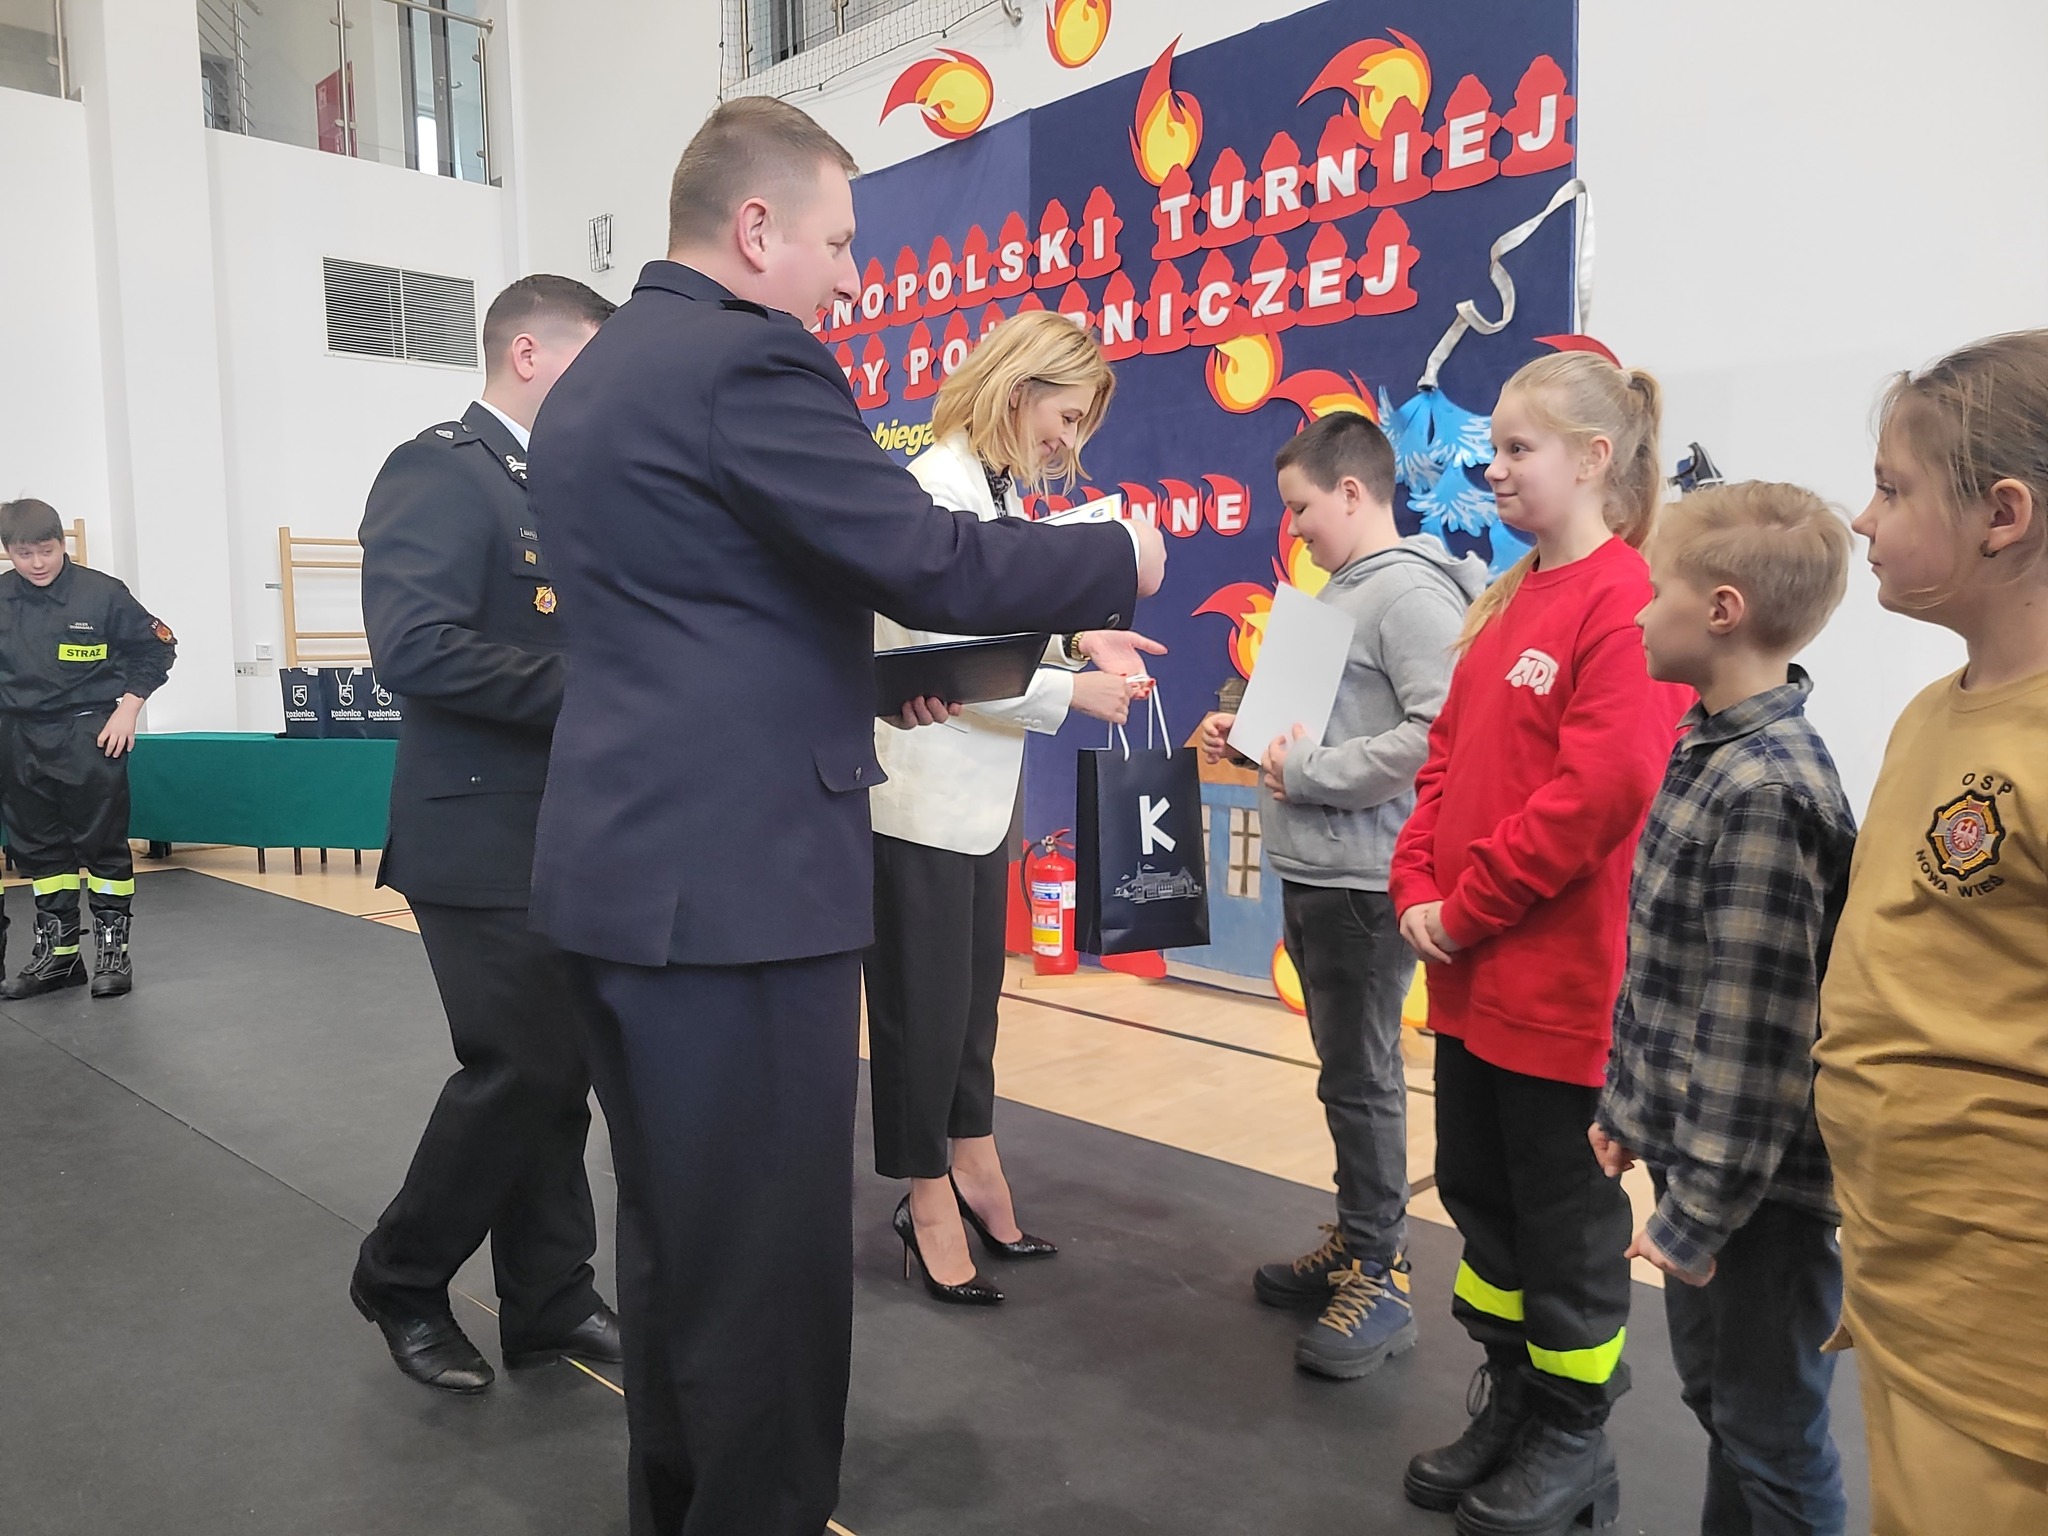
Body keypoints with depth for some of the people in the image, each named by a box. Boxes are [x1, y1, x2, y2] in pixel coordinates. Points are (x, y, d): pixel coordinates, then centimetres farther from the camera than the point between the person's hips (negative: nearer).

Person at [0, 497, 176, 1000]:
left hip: (90, 737, -4)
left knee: (103, 844, 2)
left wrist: (127, 709, -6)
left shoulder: (101, 592, -9)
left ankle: (113, 951, 12)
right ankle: (57, 953, 23)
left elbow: (157, 647, -2)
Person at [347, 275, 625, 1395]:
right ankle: (400, 1280, 20)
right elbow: (414, 647, -25)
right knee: (521, 1070, -4)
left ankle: (550, 1302, 25)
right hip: (485, 841, -8)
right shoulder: (439, 471, -12)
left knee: (558, 1073, 12)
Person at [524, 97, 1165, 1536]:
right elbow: (927, 559, -16)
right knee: (768, 1255, 4)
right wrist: (1122, 558, -1)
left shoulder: (590, 378, 17)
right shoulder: (752, 359, -13)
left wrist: (872, 679, 17)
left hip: (630, 862, 10)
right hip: (740, 873, -10)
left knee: (675, 1231, 21)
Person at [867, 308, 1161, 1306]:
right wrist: (1071, 691, -19)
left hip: (978, 792, 9)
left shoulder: (998, 495, 10)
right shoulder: (938, 488, -18)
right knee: (923, 1005, 5)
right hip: (920, 794, -9)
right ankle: (932, 1199, 21)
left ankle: (970, 1168, 35)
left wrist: (1076, 639, -3)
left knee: (971, 994, 19)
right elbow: (946, 660, -23)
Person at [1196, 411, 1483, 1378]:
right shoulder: (1338, 593, 15)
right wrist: (1249, 732, 9)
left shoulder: (1410, 590, -14)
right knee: (1345, 1071, 17)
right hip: (1310, 875, 9)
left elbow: (1441, 732, -25)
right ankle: (1356, 1243, 31)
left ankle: (1378, 1281, 13)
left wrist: (1309, 772, -19)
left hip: (1363, 882, -9)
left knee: (1361, 1080, 0)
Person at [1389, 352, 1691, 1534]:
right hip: (1471, 975, 8)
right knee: (1480, 1195, 19)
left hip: (1559, 982, -8)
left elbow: (1600, 791, -23)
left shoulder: (1625, 602, -15)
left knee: (1566, 1221, 8)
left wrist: (1466, 911, -15)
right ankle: (1511, 1402, 38)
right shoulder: (1505, 602, 12)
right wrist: (1418, 890, 0)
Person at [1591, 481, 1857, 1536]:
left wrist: (1700, 1213, -18)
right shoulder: (1714, 750, 5)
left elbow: (1756, 1032, -24)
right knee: (1716, 1398, 24)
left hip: (1759, 1185, -9)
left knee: (1773, 1442, 10)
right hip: (1694, 1150, 9)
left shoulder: (1765, 793, -25)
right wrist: (1628, 1106, 16)